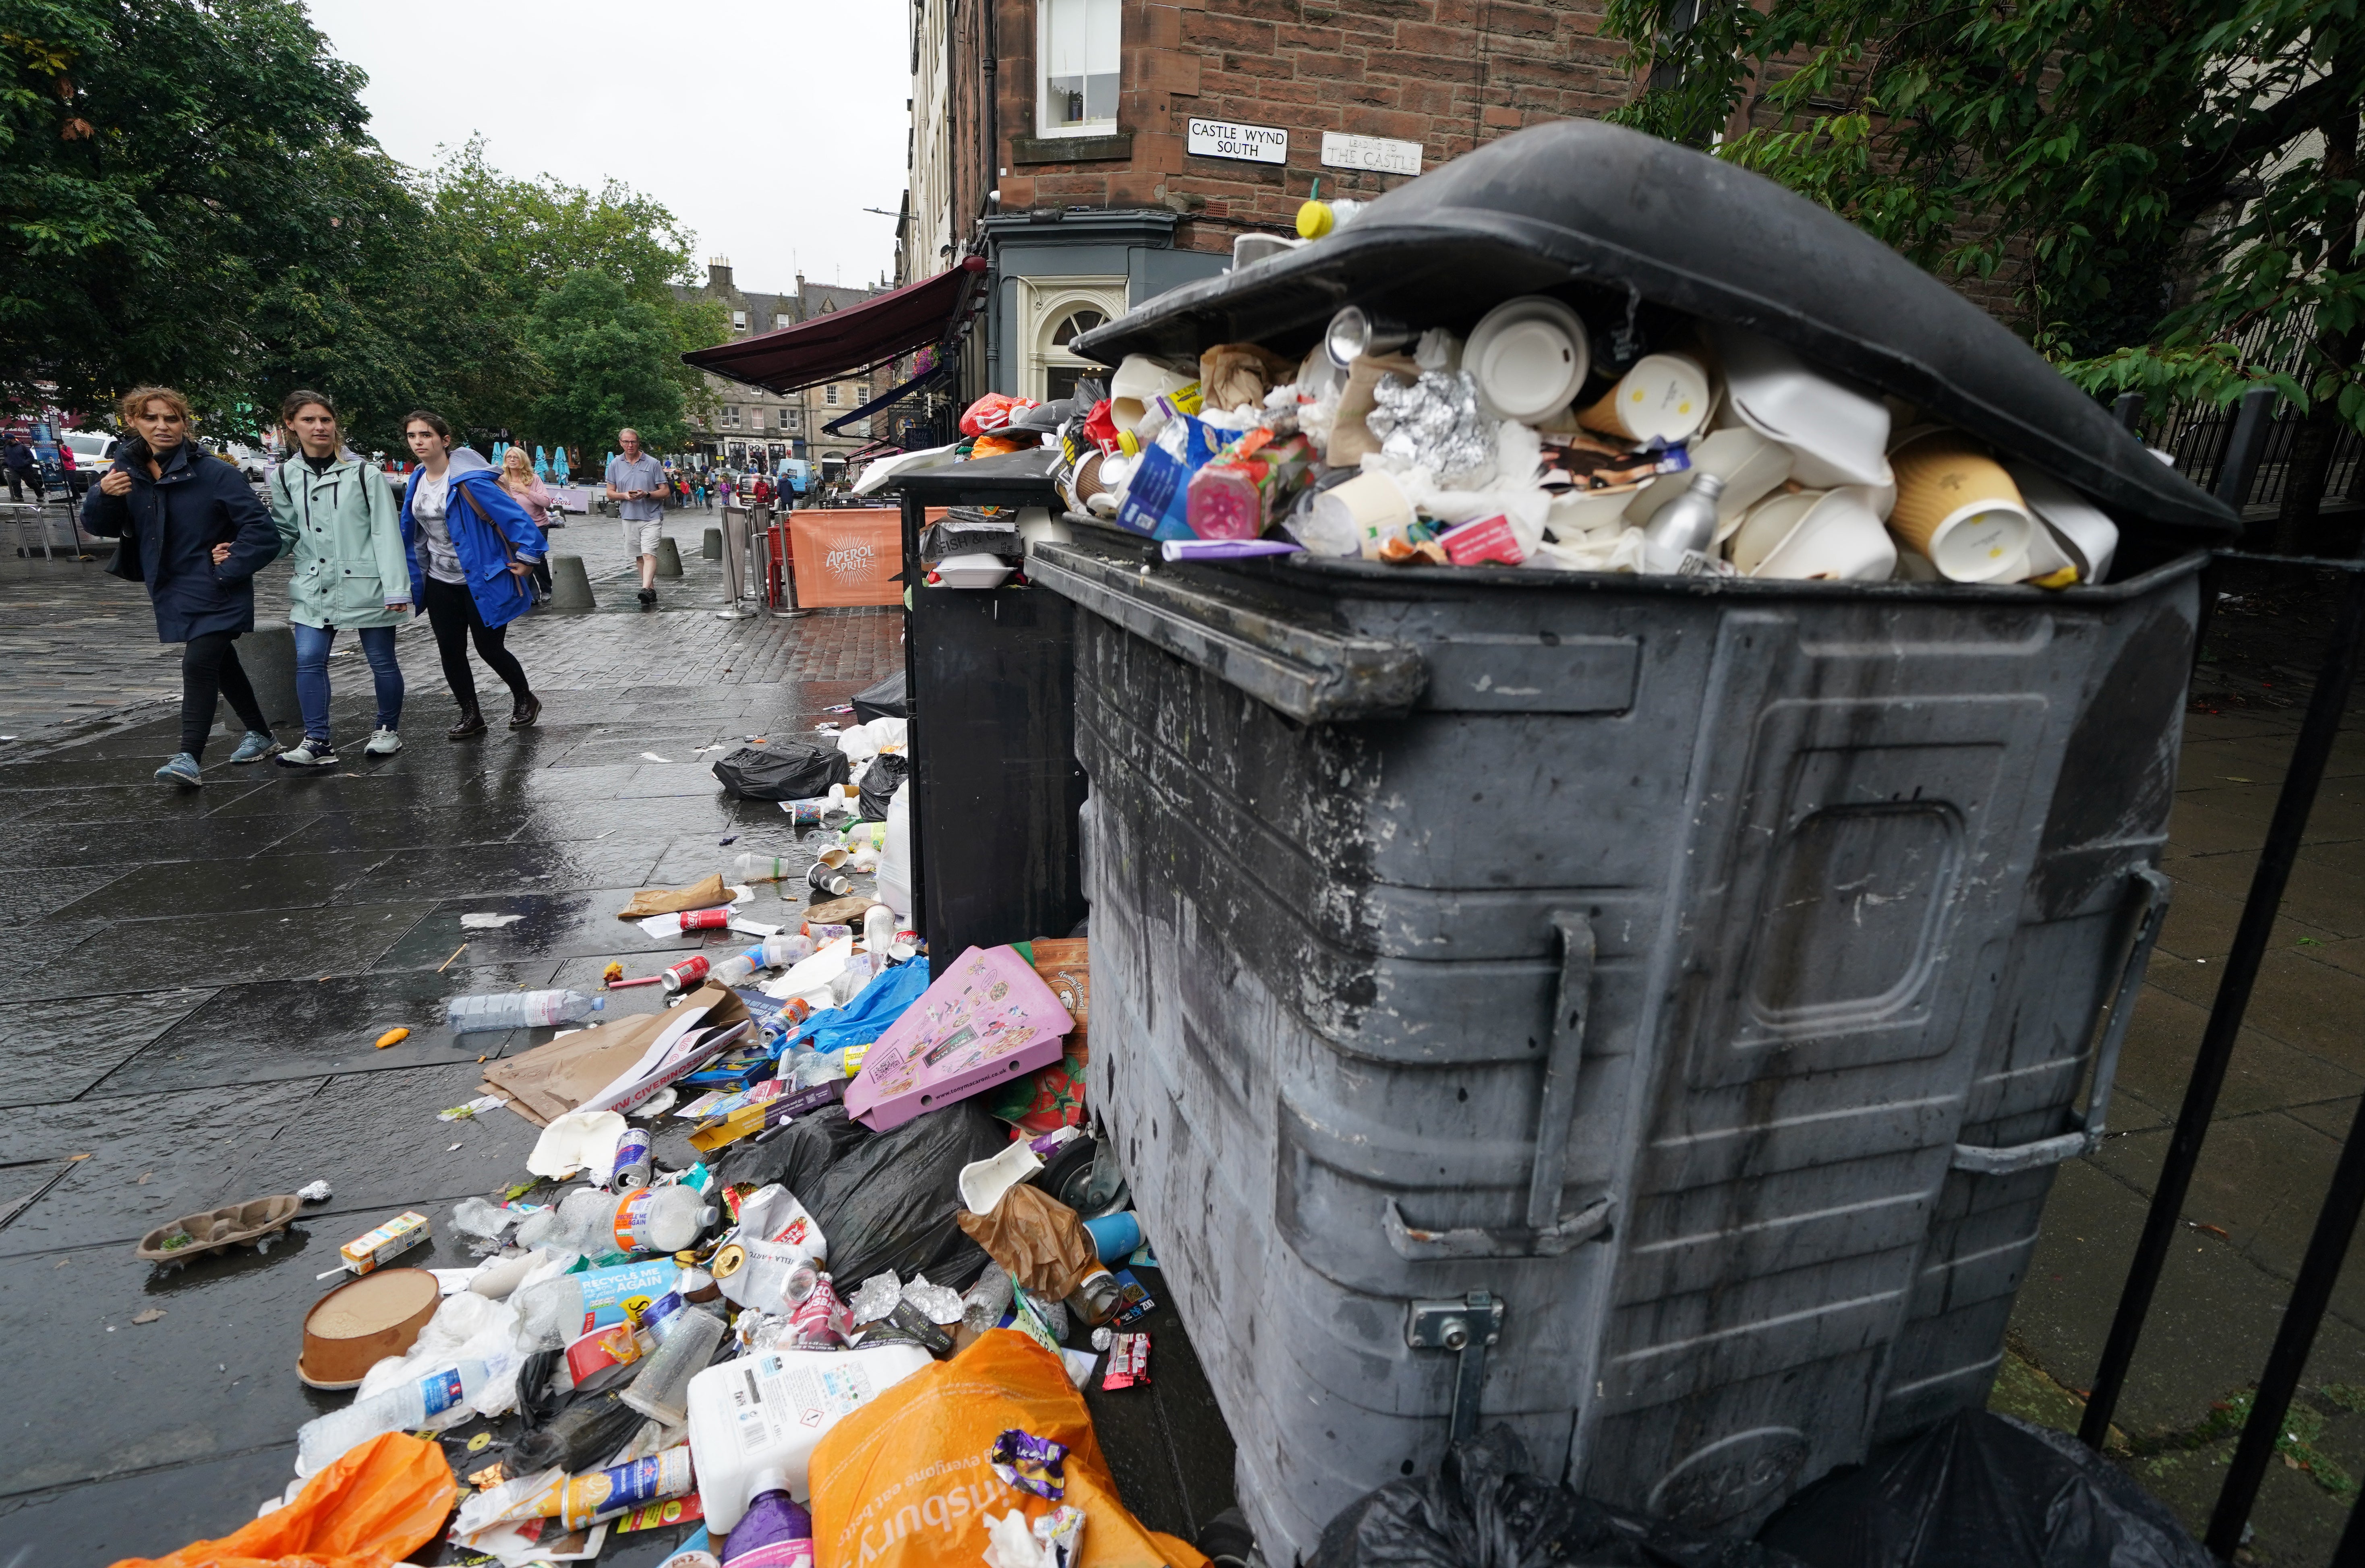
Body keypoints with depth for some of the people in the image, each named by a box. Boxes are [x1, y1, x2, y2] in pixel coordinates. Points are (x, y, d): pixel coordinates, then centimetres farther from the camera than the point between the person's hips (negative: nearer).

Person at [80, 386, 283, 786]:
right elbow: (99, 527, 7)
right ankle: (260, 735, 32)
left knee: (198, 666, -17)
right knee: (221, 664, 18)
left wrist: (229, 570, -17)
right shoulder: (128, 471, 3)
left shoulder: (214, 473, -13)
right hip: (172, 593, 7)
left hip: (215, 593, -7)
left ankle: (188, 759, -17)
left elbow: (261, 528, -16)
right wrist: (103, 495, -13)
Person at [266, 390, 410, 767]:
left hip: (364, 584, -3)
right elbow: (286, 535, 14)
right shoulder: (285, 476, 8)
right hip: (313, 586, 3)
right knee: (308, 660, -6)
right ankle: (318, 743, -1)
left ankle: (389, 729, 23)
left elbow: (386, 533, -7)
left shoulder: (363, 474, -3)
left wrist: (396, 588, -12)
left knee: (381, 660, 6)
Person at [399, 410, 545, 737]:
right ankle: (470, 716, 20)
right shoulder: (418, 480, 6)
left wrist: (526, 558, -18)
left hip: (482, 581, -7)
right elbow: (411, 529, 17)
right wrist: (413, 575, 17)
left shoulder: (470, 479, -18)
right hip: (440, 581, 7)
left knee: (490, 649, 1)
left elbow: (516, 516, -19)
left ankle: (525, 701, 26)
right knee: (450, 651, 8)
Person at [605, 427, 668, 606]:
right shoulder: (615, 464, 8)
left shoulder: (653, 463, -1)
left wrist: (647, 495, -19)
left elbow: (665, 492, -1)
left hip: (652, 516, -4)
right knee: (639, 556, 9)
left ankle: (646, 589, -28)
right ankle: (652, 589, 18)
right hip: (629, 516, 4)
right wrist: (625, 495, -10)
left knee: (649, 554, -17)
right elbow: (610, 493, 11)